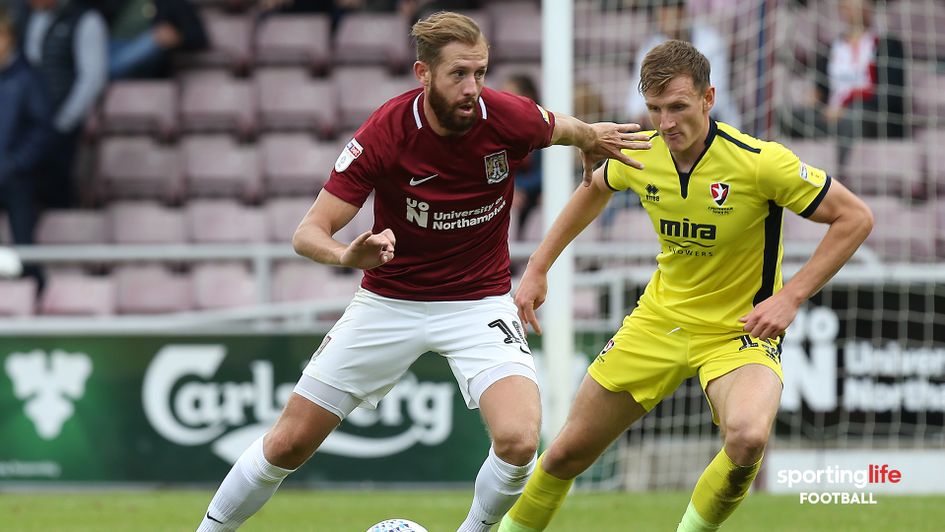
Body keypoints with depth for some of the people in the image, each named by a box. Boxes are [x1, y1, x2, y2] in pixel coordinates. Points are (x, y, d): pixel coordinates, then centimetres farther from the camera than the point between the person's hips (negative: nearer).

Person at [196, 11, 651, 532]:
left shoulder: (508, 117, -17)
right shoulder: (384, 132, -22)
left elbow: (563, 130, 10)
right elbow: (308, 232, -23)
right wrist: (347, 254, -40)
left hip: (480, 303, 0)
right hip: (389, 302, 0)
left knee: (518, 439, -25)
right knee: (288, 443, 3)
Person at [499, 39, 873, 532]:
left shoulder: (759, 161, -24)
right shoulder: (638, 155, -9)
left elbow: (855, 218, -16)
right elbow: (593, 191, 17)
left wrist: (790, 297, -21)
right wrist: (537, 268, 14)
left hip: (741, 329, -4)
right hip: (661, 319, 4)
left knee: (747, 437, -35)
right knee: (569, 452, 7)